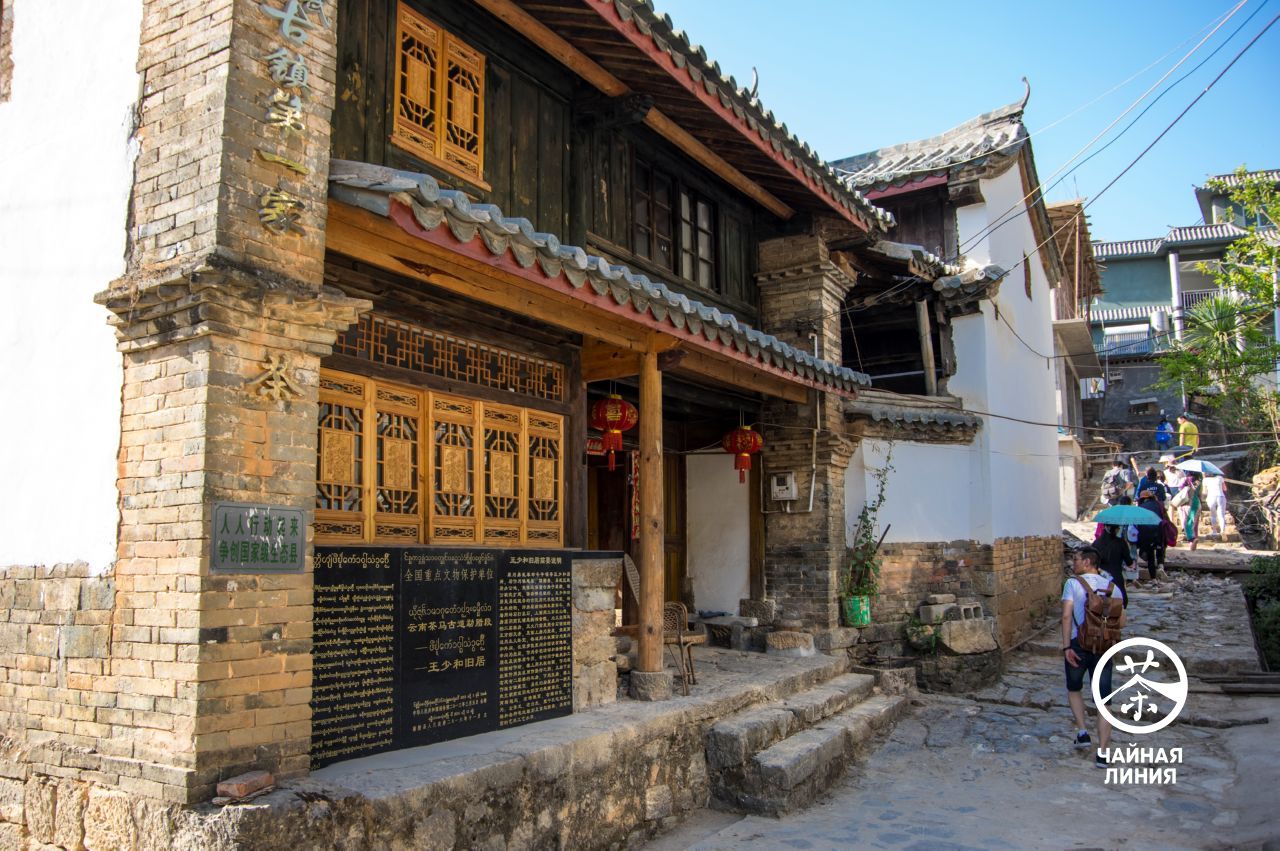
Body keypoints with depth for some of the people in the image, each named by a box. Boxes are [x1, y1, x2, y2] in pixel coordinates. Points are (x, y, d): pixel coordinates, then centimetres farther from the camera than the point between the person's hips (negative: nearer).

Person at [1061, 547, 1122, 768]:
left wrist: (1066, 646, -14)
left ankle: (1082, 731, 11)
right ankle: (1103, 754, 3)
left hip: (1079, 645, -3)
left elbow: (1067, 615, -15)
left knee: (1074, 689, 23)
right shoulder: (1112, 587, 5)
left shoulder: (1073, 584, -6)